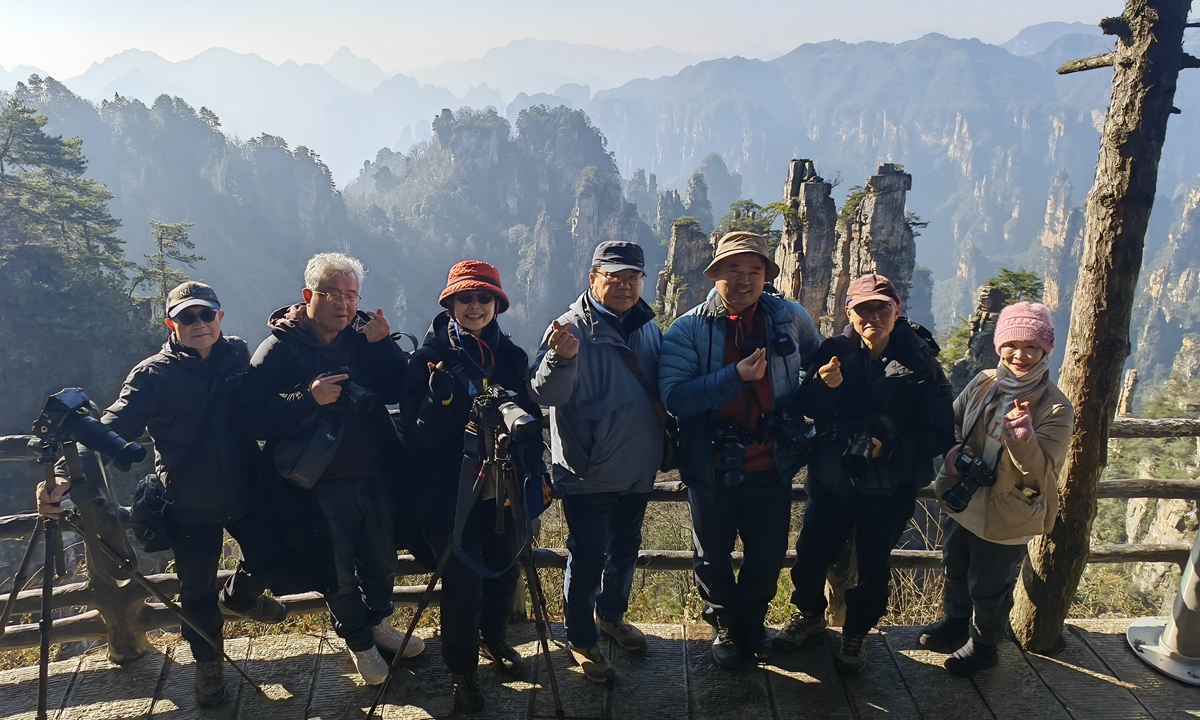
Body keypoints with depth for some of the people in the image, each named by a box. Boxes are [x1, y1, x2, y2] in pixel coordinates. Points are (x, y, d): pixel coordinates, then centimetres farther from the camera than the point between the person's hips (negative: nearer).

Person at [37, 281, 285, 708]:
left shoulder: (240, 356, -3)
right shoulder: (152, 375, -12)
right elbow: (111, 430, -20)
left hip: (247, 495, 3)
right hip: (190, 508, -2)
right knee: (196, 593, 11)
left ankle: (238, 598, 53)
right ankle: (208, 662, 38)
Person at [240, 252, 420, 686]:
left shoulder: (363, 336, 2)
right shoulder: (279, 349, -9)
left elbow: (397, 392, -5)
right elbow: (255, 418, -17)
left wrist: (383, 345, -18)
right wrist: (308, 398, -30)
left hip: (375, 475, 4)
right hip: (322, 485, -4)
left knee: (382, 559, 19)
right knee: (338, 572, 12)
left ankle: (379, 622, 45)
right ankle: (359, 642, 35)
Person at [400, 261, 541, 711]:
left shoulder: (512, 356, 3)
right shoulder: (431, 357, -7)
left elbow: (530, 419, 10)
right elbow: (416, 433, -11)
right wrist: (441, 399, -27)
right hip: (450, 490, -4)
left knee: (504, 568, 15)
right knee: (463, 581, 0)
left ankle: (493, 637, 44)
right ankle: (462, 669, 24)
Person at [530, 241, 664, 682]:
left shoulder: (649, 327, 4)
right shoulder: (573, 327, -15)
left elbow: (663, 391, 16)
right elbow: (545, 394, -24)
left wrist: (665, 447, 8)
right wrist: (561, 359, -42)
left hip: (638, 471, 6)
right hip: (589, 472, -6)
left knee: (625, 548, 21)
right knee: (587, 557, 5)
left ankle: (611, 615, 43)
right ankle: (581, 640, 24)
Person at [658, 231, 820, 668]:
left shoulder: (790, 319, -2)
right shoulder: (688, 330, -10)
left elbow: (816, 364, 18)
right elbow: (673, 395, -23)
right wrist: (735, 376, -29)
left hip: (771, 464, 2)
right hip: (712, 467, -2)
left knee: (769, 552, 17)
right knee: (713, 555, 16)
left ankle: (752, 620, 46)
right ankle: (725, 625, 43)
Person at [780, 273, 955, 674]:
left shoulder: (920, 364, -12)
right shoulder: (835, 352, -6)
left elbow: (940, 437, -11)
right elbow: (807, 411, -1)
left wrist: (889, 446, -24)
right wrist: (822, 385, -21)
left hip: (889, 491, -2)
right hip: (831, 480, 2)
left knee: (873, 571, 12)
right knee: (809, 556, 12)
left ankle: (856, 633, 40)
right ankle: (810, 614, 43)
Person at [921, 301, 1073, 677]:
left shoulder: (1055, 408, -19)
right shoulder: (983, 383, -7)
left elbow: (1041, 473, -23)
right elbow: (952, 420, 10)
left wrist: (1022, 435, -40)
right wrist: (953, 452, -9)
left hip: (1006, 519, -5)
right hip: (960, 504, 5)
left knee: (988, 588, 14)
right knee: (955, 570, 26)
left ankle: (982, 645, 41)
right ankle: (956, 621, 52)